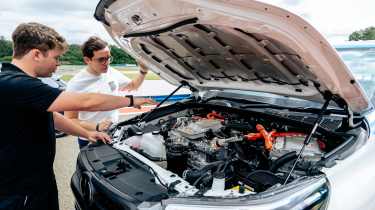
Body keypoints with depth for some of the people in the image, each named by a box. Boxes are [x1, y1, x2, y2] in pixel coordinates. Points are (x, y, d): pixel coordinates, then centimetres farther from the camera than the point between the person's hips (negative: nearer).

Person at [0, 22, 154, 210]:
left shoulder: (24, 83, 7)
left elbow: (50, 116, 18)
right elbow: (85, 102, -30)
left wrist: (86, 134, 10)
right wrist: (131, 101, -18)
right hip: (18, 194, -9)